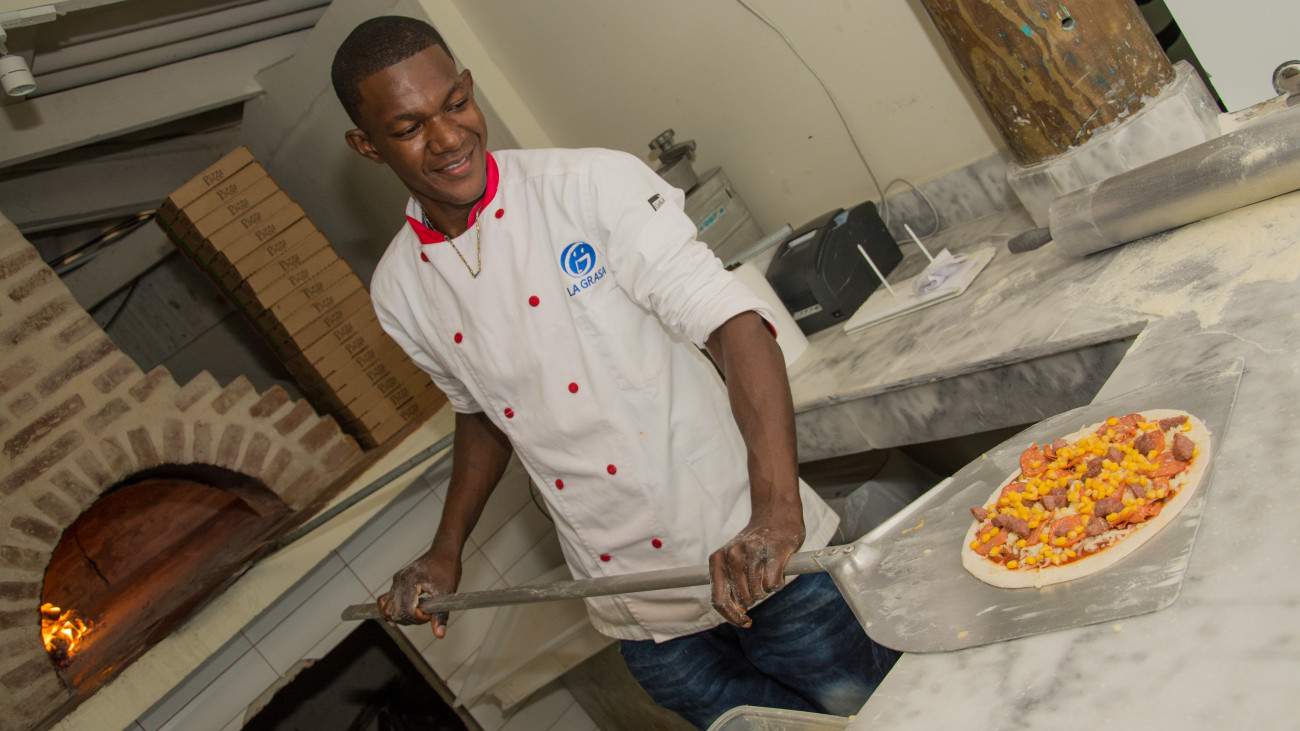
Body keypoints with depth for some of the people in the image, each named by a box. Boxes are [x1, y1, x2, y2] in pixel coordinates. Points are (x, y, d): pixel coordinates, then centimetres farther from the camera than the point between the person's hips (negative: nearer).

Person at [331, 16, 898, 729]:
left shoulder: (590, 184, -14)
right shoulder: (399, 292, 0)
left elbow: (732, 321, -24)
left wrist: (776, 513, -36)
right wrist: (446, 550, 7)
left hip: (756, 556, -3)